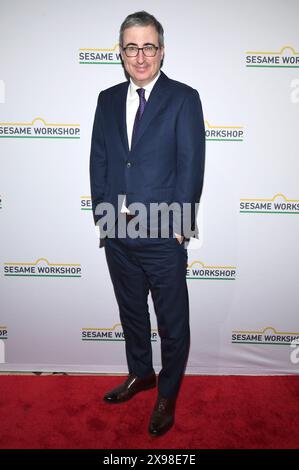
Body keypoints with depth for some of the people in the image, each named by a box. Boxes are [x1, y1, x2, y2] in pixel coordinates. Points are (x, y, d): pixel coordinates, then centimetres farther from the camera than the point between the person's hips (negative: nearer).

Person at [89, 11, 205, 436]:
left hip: (163, 237, -4)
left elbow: (192, 166, -8)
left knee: (173, 321, 9)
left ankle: (168, 394, 33)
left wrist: (180, 224, -12)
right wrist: (102, 212, 1)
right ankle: (141, 374, 45)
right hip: (116, 234, 5)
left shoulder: (183, 98, -3)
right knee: (131, 312, 21)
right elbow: (98, 160, 10)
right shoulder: (108, 99, 10)